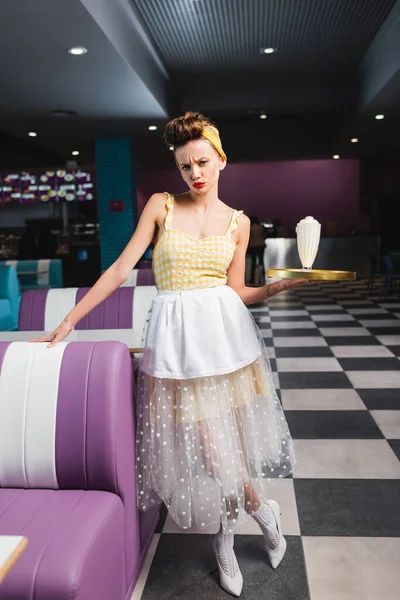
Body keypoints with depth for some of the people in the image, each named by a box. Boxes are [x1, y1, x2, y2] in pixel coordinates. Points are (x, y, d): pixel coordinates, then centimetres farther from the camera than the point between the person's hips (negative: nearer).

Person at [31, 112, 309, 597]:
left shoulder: (238, 221, 7)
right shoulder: (161, 206, 2)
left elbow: (236, 291, 9)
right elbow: (120, 269, 0)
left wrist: (279, 286, -8)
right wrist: (68, 321, -1)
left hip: (225, 330, 2)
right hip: (177, 334, -1)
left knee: (233, 436, 5)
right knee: (202, 443, 1)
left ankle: (225, 537, 32)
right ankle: (261, 508, 30)